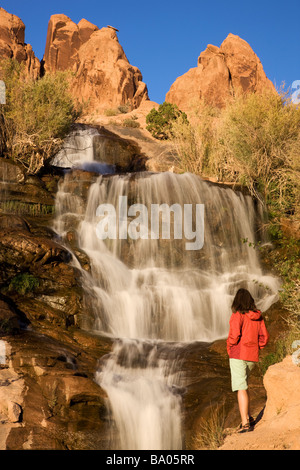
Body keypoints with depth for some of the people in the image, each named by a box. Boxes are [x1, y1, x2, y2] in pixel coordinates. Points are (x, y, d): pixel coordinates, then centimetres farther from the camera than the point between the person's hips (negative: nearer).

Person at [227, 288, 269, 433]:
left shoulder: (237, 315, -11)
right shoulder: (258, 316, 7)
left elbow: (234, 335, -19)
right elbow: (264, 337, 6)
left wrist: (230, 347, -1)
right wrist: (255, 348, 15)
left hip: (238, 355, -6)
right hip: (253, 357, 6)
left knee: (241, 389, -5)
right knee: (243, 385, 22)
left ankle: (245, 424, -7)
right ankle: (248, 417, 22)